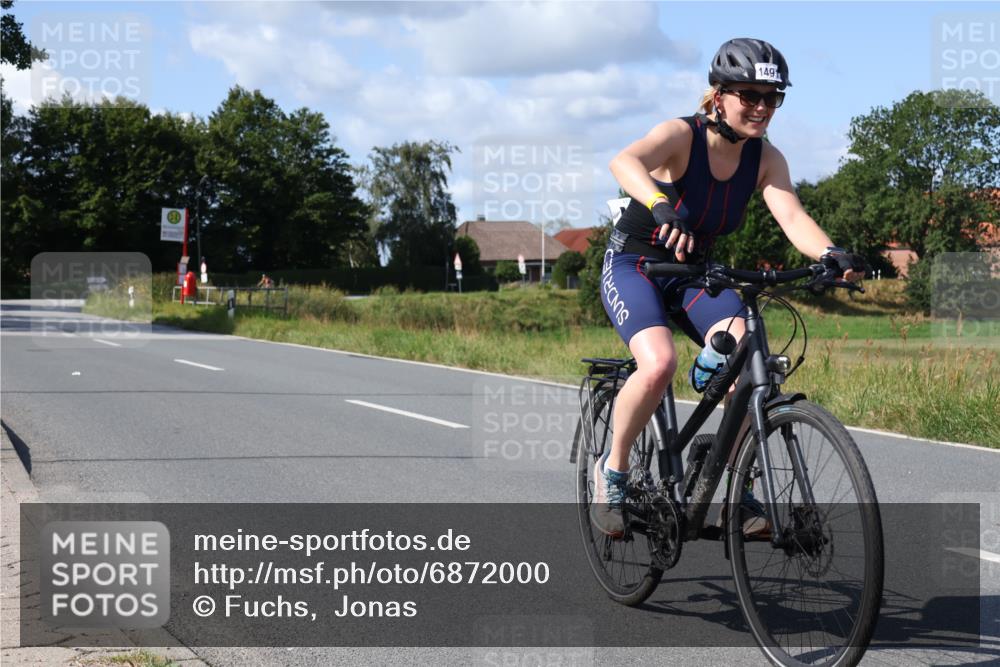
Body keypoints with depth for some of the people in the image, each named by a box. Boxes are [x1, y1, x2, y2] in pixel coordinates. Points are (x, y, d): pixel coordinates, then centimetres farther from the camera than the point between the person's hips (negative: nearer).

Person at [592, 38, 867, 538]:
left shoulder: (765, 159, -8)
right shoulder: (681, 135, -22)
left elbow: (792, 217, -22)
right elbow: (624, 162, -42)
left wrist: (831, 254, -44)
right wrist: (662, 207, -63)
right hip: (633, 265, -4)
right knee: (659, 364, -31)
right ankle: (612, 469, -6)